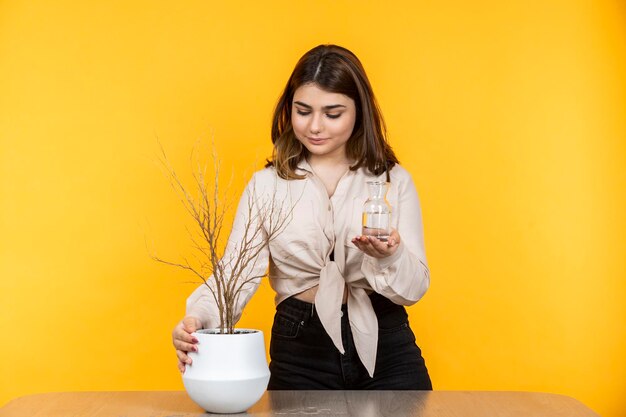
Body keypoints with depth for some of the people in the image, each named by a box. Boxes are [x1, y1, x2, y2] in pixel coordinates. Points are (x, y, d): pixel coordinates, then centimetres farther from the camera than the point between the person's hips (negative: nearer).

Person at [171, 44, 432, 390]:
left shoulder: (394, 181, 4)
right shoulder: (266, 185, 4)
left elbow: (414, 289, 0)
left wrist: (390, 256, -22)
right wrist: (198, 319, -27)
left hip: (386, 350, 1)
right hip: (300, 351, 0)